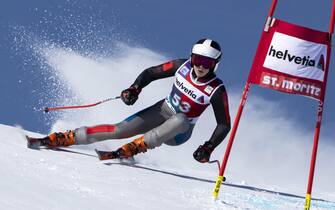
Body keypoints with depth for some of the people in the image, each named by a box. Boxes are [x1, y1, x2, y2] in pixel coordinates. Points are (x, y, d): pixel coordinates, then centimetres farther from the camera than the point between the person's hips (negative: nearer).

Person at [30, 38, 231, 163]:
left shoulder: (217, 90, -22)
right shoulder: (182, 66, -13)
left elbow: (224, 125, -15)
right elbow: (150, 73, -1)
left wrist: (208, 149, -28)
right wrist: (134, 89, -20)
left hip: (180, 132, -3)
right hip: (162, 111, 3)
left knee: (180, 120, -39)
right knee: (119, 130, -14)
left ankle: (131, 149, -38)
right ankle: (65, 138, -8)